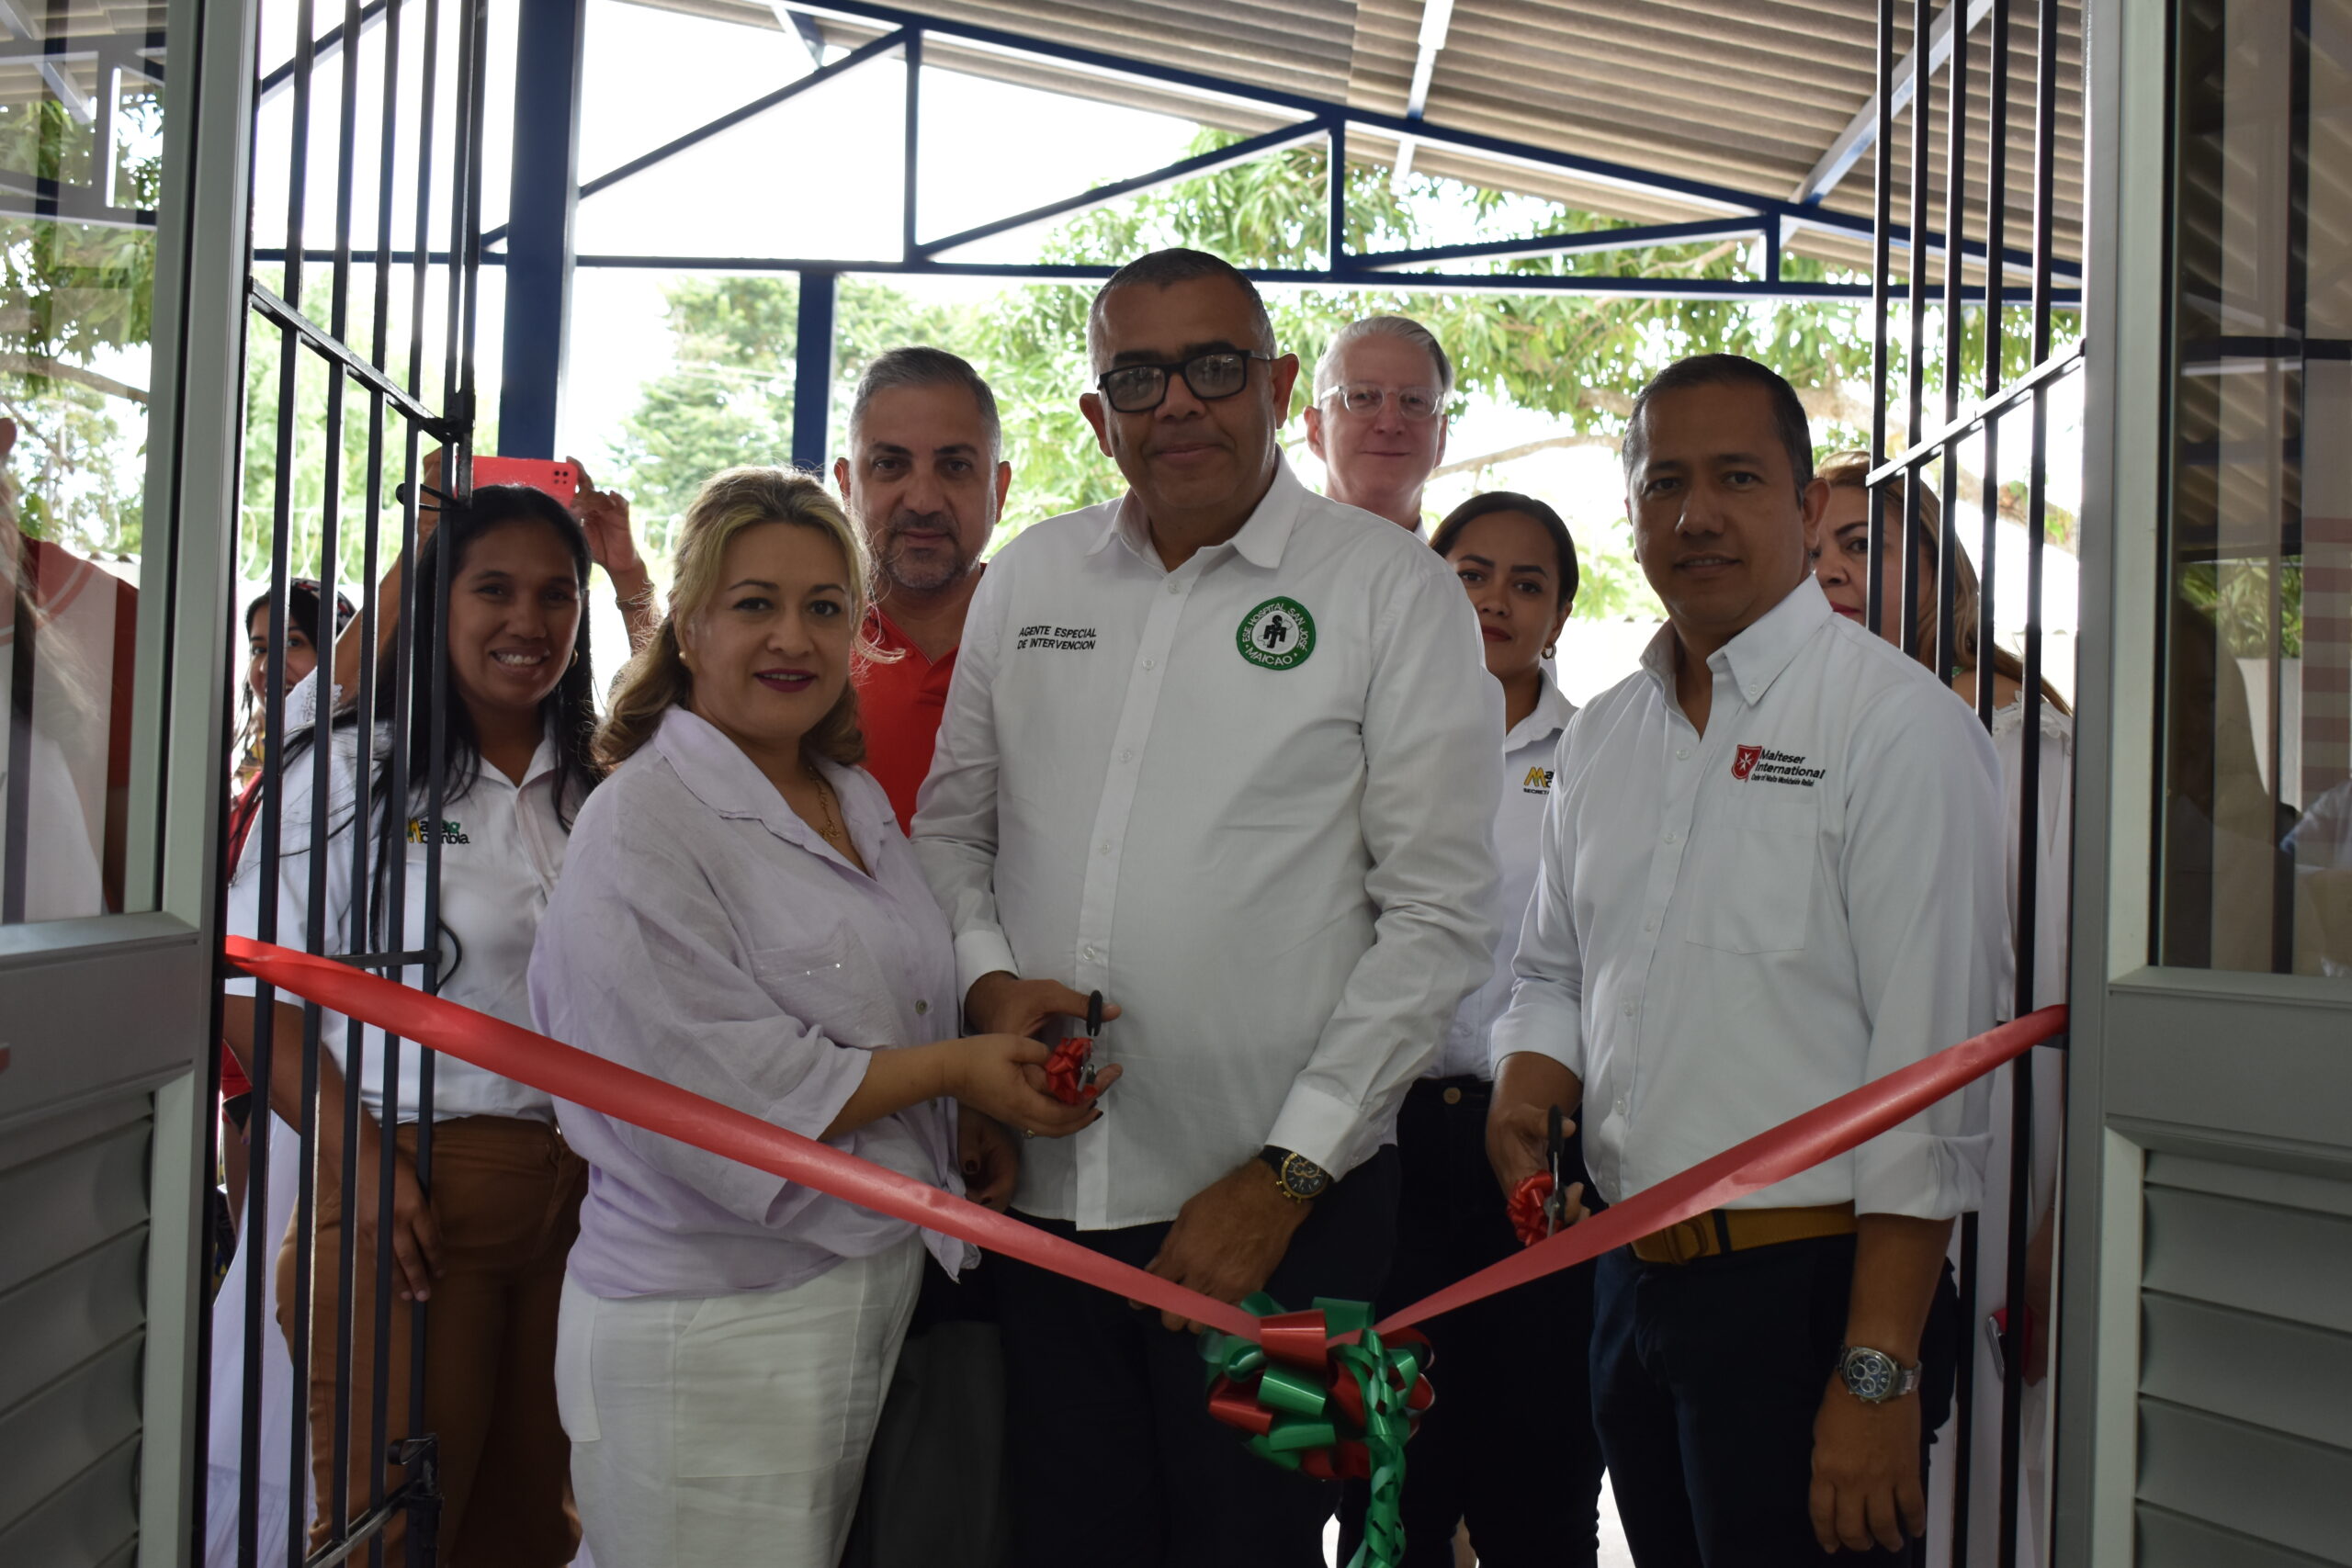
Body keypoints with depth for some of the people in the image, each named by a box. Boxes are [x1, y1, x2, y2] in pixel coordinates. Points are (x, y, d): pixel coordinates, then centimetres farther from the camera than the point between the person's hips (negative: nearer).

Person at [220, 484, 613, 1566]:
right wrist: (359, 1163, -16)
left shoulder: (604, 780, 8)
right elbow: (251, 990, -7)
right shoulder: (350, 767, -5)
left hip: (580, 1187, 4)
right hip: (413, 1192, -4)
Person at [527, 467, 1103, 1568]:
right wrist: (955, 1072, -14)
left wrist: (973, 1129, 4)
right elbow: (726, 1098, -19)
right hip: (710, 1341, -7)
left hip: (880, 1301, 7)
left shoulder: (859, 802, 12)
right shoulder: (645, 830, -13)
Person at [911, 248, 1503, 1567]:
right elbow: (950, 824, 17)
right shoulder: (1029, 578, 9)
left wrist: (1284, 1174, -12)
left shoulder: (1393, 592, -4)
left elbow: (1440, 916, -8)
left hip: (1277, 1202, -3)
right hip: (1045, 1189, 4)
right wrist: (986, 975, -4)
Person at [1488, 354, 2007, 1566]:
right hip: (1633, 1276, 6)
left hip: (1809, 1285, -6)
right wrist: (1527, 1086, -2)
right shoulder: (1599, 739, 10)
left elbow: (1930, 1068, -15)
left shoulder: (1900, 725, -11)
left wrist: (1880, 1371, -18)